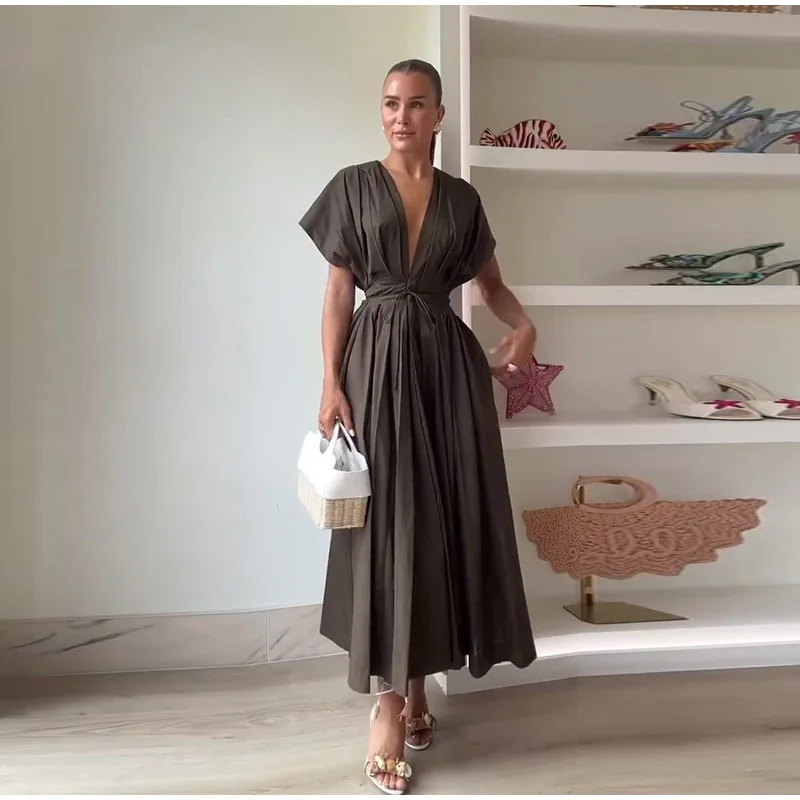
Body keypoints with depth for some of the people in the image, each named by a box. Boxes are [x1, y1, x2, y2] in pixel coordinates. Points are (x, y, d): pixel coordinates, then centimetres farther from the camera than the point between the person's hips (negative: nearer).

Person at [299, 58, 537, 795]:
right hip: (379, 362, -3)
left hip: (448, 363, 3)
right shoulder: (353, 186, 4)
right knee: (387, 520, -5)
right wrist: (331, 384, -8)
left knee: (444, 518, 4)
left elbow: (491, 282, 18)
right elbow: (338, 293, 1)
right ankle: (388, 701, 5)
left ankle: (417, 680, 22)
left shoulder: (462, 198, 11)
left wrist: (524, 325, -3)